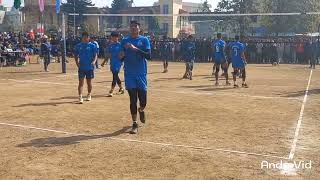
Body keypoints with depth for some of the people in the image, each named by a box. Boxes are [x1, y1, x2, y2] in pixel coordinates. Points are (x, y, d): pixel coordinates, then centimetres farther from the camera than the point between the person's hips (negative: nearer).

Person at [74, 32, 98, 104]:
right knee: (81, 82, -6)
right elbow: (76, 55, 14)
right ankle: (80, 97, -8)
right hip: (81, 67, 1)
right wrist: (77, 62, -1)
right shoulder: (78, 46, 6)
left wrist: (94, 61, -22)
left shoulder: (92, 46, 0)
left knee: (89, 82, 11)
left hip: (90, 67, -1)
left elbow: (95, 55, -3)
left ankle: (89, 95, 30)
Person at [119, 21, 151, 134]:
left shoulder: (144, 40, 1)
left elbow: (149, 56, -12)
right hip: (129, 74, 1)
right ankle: (134, 124, 9)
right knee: (133, 99, 0)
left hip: (141, 74, -1)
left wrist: (135, 49, -21)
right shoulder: (125, 41, 10)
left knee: (143, 99, 1)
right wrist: (121, 56, -9)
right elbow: (122, 58, 15)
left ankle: (141, 110, 36)